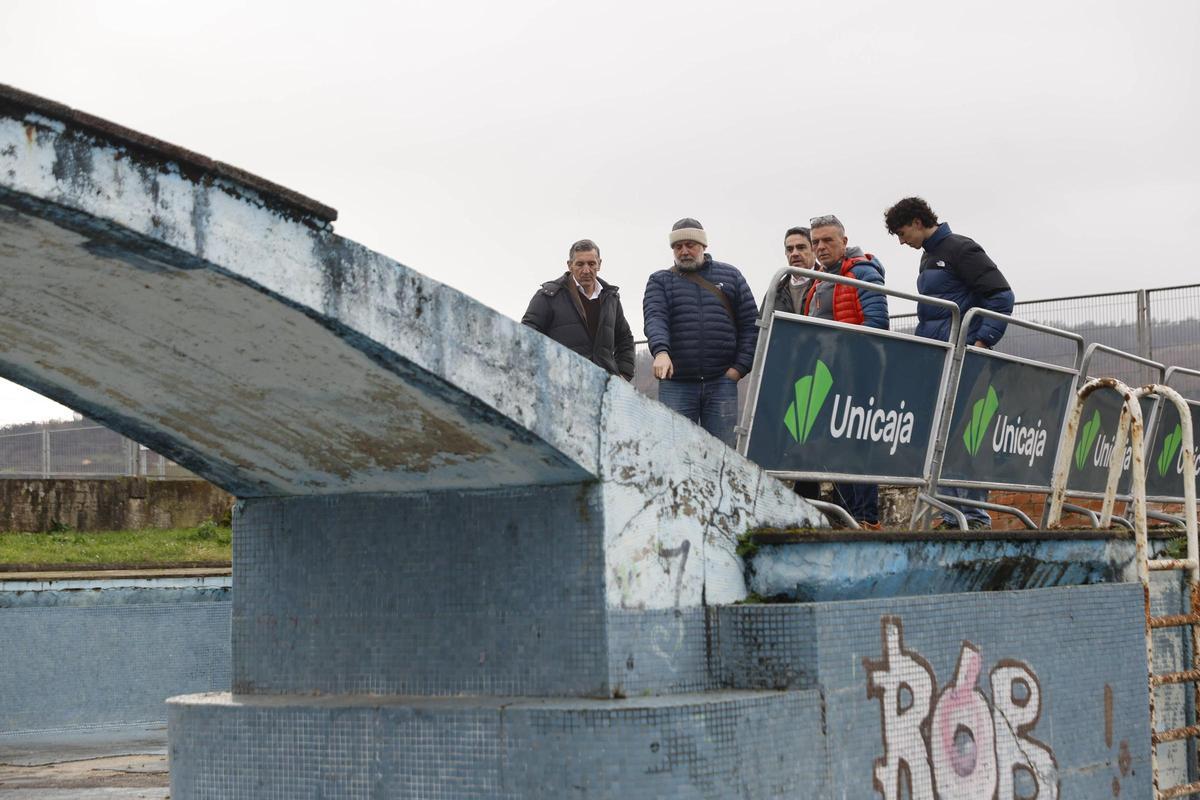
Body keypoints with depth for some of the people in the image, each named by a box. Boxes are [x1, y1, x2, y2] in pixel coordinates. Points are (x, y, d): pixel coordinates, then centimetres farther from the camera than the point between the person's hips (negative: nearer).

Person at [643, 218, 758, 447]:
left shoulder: (730, 276, 14)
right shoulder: (660, 281, 11)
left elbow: (751, 324, 11)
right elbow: (654, 318, -7)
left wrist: (740, 367, -1)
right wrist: (660, 351, -27)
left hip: (721, 382, 1)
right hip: (676, 384, -1)